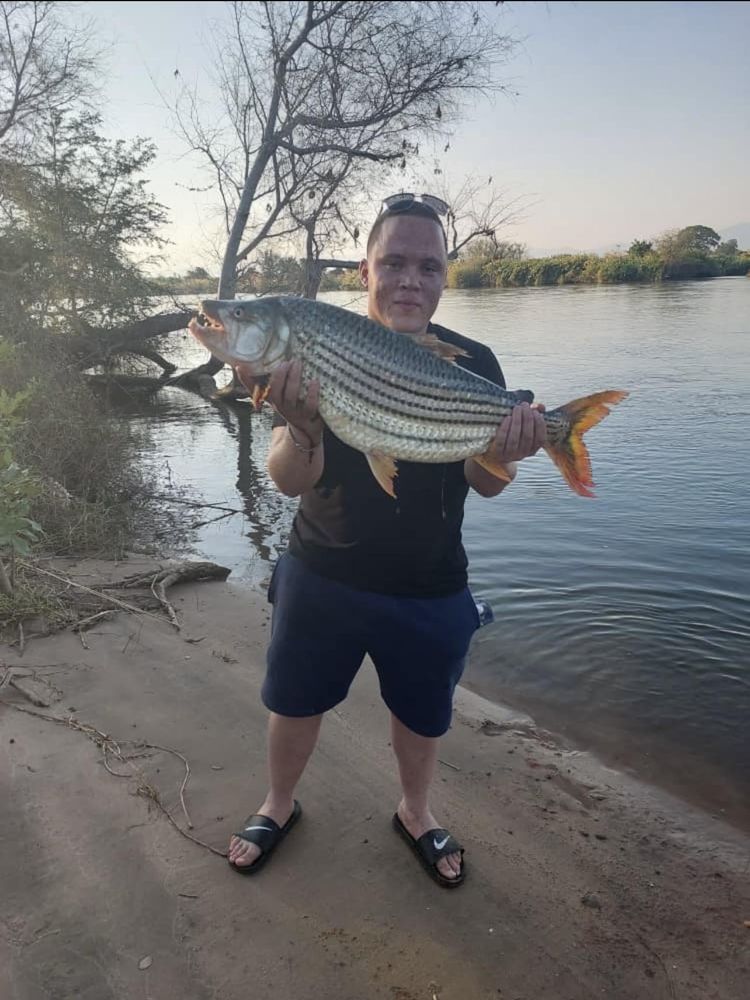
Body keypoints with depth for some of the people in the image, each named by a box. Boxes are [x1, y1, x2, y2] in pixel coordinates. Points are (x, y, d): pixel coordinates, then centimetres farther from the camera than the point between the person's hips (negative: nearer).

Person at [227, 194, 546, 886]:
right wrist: (304, 429, -40)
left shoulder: (473, 364, -8)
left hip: (431, 589, 1)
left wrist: (501, 453, -32)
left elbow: (486, 485, -8)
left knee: (423, 714, 18)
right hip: (321, 576, 0)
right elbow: (291, 481, -17)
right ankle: (280, 805, 46)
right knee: (295, 702, 16)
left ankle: (415, 812, 48)